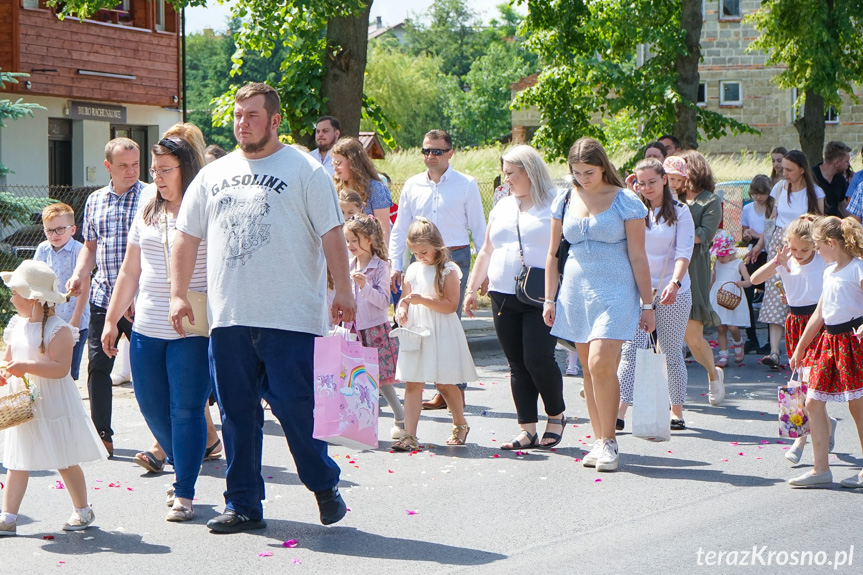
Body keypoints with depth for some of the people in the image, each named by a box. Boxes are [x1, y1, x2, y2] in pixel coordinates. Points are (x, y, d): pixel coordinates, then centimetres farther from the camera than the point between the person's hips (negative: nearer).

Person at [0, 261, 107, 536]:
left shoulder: (58, 329, -15)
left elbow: (60, 367, -24)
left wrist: (27, 367, -31)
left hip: (53, 406, -6)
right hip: (23, 407, 6)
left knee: (65, 462, 6)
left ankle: (82, 510, 23)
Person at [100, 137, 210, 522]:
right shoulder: (147, 215, 14)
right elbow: (129, 273, 21)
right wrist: (111, 321, 20)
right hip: (146, 330, 6)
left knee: (186, 410, -4)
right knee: (151, 406, 9)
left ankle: (184, 493, 1)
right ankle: (181, 466, 31)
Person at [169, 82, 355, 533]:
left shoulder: (304, 171, 1)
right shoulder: (213, 175, 15)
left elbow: (331, 234, -2)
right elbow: (187, 237, 18)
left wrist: (343, 291, -9)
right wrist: (178, 293, 10)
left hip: (290, 318, -5)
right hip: (228, 317, 5)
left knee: (296, 407, -4)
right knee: (236, 413, 6)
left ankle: (325, 485, 17)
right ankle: (243, 505, 14)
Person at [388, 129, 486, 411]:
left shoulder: (466, 184, 3)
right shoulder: (412, 185, 12)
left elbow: (478, 228, 4)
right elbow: (400, 229, 16)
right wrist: (395, 265, 8)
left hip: (455, 258, -4)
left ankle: (455, 390, -1)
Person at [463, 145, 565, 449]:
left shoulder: (555, 205, -1)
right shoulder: (502, 207, 19)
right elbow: (486, 252, 26)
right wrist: (471, 289, 23)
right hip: (504, 297, 6)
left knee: (538, 358, -13)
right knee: (517, 364, 3)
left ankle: (556, 416, 10)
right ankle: (528, 430, 6)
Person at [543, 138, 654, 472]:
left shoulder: (625, 202, -2)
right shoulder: (565, 202, 9)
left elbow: (638, 257, -1)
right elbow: (553, 254, 16)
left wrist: (647, 305, -1)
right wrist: (550, 299, 12)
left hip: (615, 291, -4)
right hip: (576, 290, 4)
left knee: (601, 363, -17)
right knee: (589, 369, 5)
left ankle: (609, 442, -7)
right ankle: (600, 441, 12)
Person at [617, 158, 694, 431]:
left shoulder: (679, 211, 0)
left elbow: (684, 253, -8)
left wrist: (675, 283, -26)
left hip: (672, 293, -2)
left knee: (672, 354, 5)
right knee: (630, 351, -10)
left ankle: (677, 413, 17)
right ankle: (619, 414, -16)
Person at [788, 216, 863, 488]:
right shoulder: (829, 272, 15)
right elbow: (819, 314, 21)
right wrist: (799, 348, 24)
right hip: (829, 342, 8)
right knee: (813, 402, 3)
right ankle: (821, 468, 8)